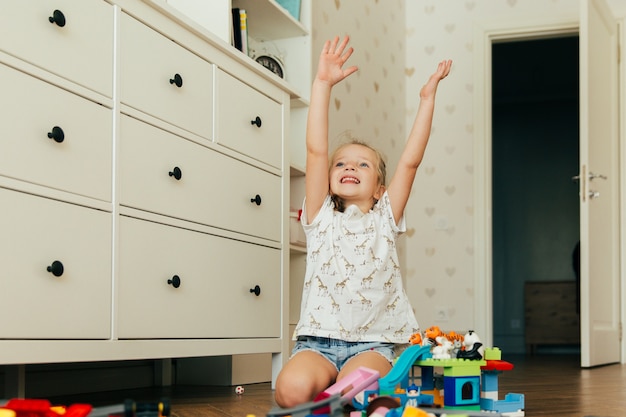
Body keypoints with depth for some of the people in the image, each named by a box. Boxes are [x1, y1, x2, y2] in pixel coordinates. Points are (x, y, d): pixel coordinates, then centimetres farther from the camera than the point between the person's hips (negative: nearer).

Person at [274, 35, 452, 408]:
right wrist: (323, 83, -8)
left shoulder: (385, 219, 12)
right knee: (293, 388, -31)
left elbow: (411, 160, 2)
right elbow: (316, 151, -2)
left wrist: (428, 97, -2)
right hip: (318, 340, 0)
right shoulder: (322, 217, 10)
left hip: (372, 343, 1)